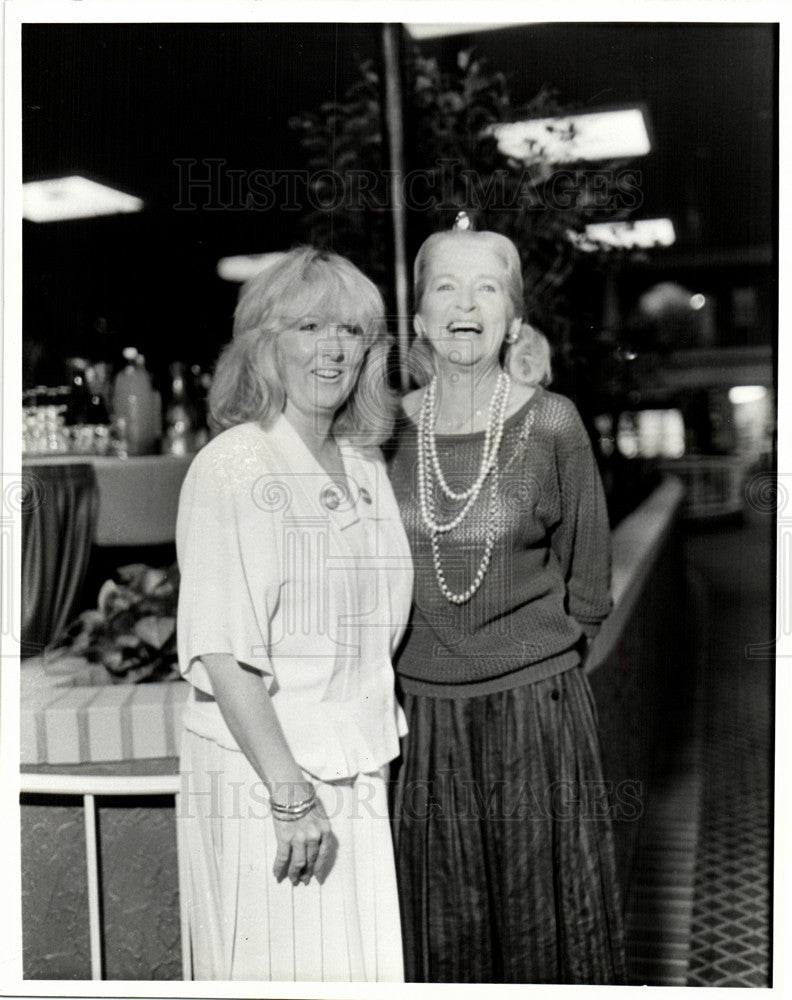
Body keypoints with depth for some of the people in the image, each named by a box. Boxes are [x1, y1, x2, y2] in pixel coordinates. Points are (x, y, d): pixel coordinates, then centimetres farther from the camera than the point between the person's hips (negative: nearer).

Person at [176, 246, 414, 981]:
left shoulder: (367, 468, 10)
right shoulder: (231, 468, -12)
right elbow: (223, 655, -18)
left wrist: (380, 743, 13)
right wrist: (291, 793, -18)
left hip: (357, 776, 7)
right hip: (258, 780, -6)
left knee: (365, 967, 13)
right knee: (278, 971, 4)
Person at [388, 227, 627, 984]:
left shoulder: (552, 424, -6)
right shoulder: (389, 429, -1)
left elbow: (586, 581, 5)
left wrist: (534, 654, 7)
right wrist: (421, 651, 10)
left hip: (536, 708, -1)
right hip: (419, 713, 2)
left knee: (542, 917, 11)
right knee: (440, 928, 12)